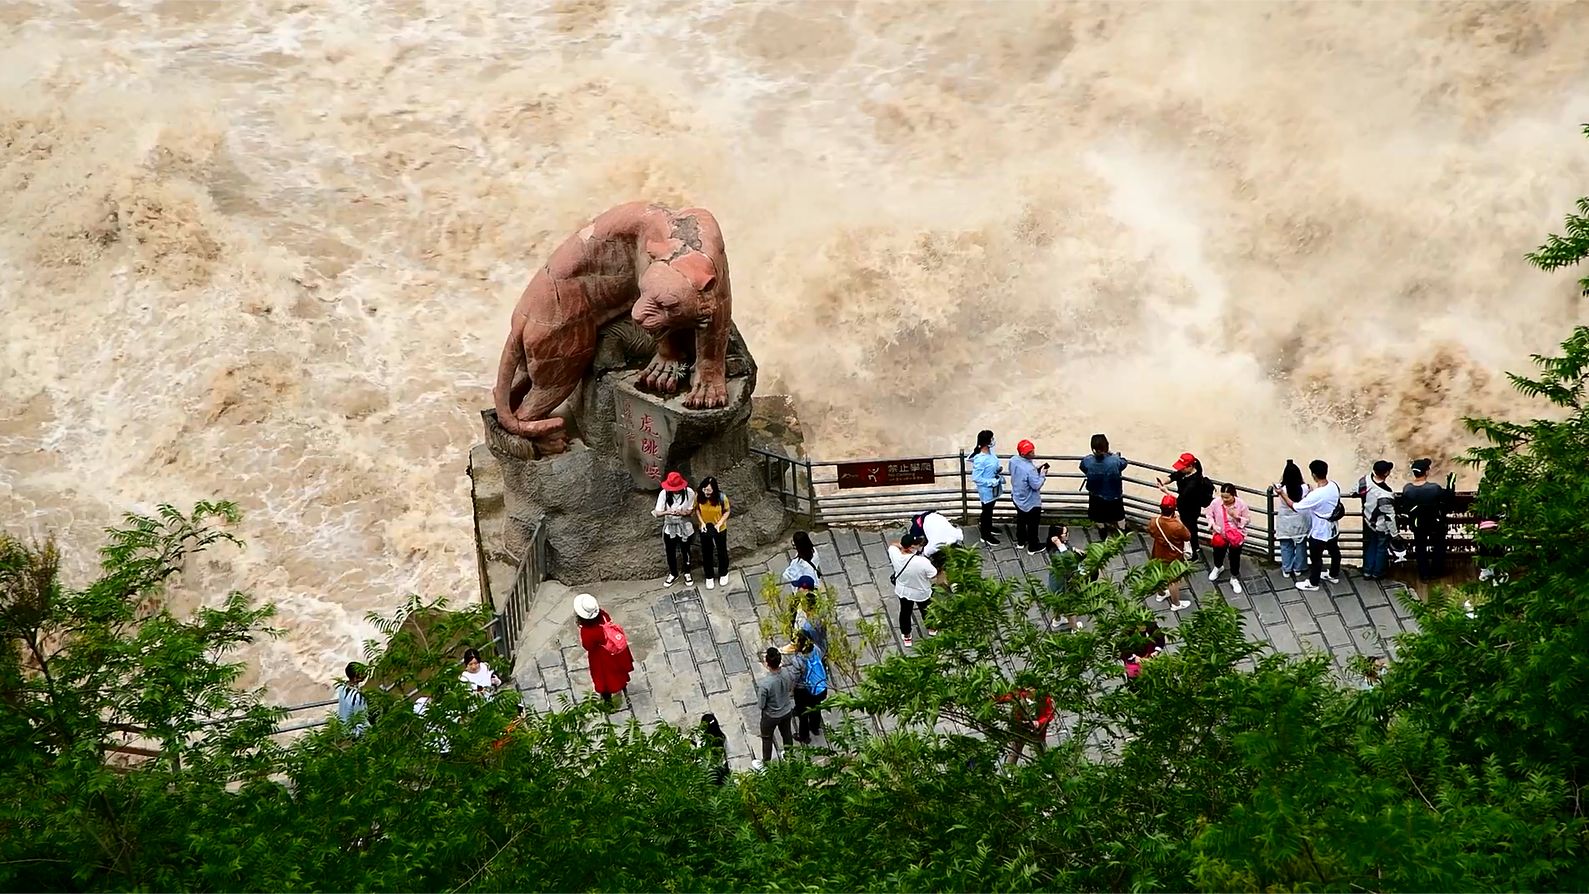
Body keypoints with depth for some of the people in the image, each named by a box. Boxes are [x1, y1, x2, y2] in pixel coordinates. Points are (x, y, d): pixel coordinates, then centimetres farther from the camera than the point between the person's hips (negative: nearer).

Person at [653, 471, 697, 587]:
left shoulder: (689, 493, -21)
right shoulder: (664, 494, -19)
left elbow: (691, 512, -14)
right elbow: (658, 513, -20)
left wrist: (682, 513, -35)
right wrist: (667, 512, -42)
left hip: (685, 527, -1)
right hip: (670, 528, 1)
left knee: (685, 551, 18)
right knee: (670, 553, 17)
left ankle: (687, 573, 43)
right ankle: (673, 574, 42)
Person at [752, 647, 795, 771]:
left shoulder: (764, 683, -38)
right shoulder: (786, 675, -22)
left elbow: (761, 704, -24)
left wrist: (758, 690, -8)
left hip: (771, 716, -4)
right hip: (787, 711, 4)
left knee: (767, 739, 23)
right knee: (787, 733, 30)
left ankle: (765, 763, 44)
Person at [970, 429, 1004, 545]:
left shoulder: (990, 452, -7)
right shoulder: (980, 459, -33)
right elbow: (976, 478, -28)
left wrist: (998, 472, -3)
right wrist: (992, 482, -25)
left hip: (994, 489, 8)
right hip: (986, 490, -8)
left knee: (989, 509, 28)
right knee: (987, 511, 12)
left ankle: (988, 528, 50)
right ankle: (985, 536, 31)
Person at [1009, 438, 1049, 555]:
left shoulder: (1013, 460, -14)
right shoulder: (1029, 469, -38)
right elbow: (1037, 485, -28)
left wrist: (1035, 470, -1)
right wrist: (1042, 474, -15)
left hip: (1017, 498, 7)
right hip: (1031, 503, -7)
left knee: (1021, 520, 29)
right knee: (1032, 525, 16)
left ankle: (1021, 541, 48)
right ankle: (1033, 547, 33)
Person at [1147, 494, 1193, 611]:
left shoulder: (1153, 523, -22)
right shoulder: (1177, 527, -37)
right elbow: (1188, 537, -17)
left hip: (1159, 556, 5)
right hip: (1174, 559, -5)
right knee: (1174, 581, 17)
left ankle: (1161, 594, 55)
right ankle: (1176, 604, 35)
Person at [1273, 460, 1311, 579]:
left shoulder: (1282, 488, -23)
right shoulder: (1304, 488, -20)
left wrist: (1286, 470, 1)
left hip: (1285, 523, -1)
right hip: (1300, 522, 1)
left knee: (1286, 546, 16)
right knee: (1300, 545, 18)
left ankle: (1286, 569, 25)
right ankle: (1298, 568, 30)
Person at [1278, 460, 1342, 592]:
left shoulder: (1315, 496, -37)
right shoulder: (1335, 486, -15)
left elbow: (1296, 507, -24)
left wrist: (1282, 494, -16)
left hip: (1319, 533, -7)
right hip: (1333, 529, 7)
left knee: (1316, 558, 16)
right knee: (1334, 551, 28)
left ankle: (1313, 583, 35)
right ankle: (1334, 575, 51)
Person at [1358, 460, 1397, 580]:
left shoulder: (1366, 480, -21)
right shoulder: (1385, 495, -39)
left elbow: (1359, 491, 3)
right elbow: (1389, 516, -27)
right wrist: (1394, 533, -14)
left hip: (1368, 521, 6)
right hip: (1382, 527, -6)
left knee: (1370, 546, 27)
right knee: (1382, 548, 19)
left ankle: (1367, 571, 39)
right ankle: (1377, 573, 38)